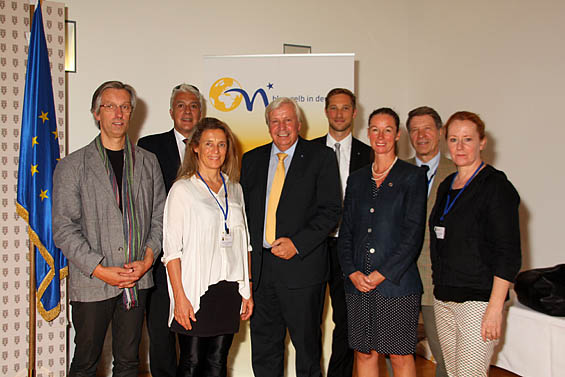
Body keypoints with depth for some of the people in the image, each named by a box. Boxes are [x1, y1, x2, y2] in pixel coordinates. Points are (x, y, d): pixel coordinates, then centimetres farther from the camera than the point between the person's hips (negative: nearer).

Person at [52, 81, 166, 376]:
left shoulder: (148, 162, 9)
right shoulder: (72, 166, -2)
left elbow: (159, 216, 9)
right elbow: (63, 229, -6)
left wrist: (148, 258, -6)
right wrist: (100, 270, -13)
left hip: (137, 281, 3)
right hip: (92, 283, -2)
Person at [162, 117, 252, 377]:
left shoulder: (235, 189, 12)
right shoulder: (182, 189, -3)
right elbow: (172, 248, -7)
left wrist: (247, 291, 9)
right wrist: (180, 297, -13)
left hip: (230, 290, 4)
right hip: (196, 290, -4)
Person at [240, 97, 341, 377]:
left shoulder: (321, 157, -2)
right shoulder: (252, 160, 11)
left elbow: (330, 211, -7)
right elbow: (244, 209, 12)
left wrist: (297, 244, -16)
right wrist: (247, 253, 0)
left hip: (302, 264, -3)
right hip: (260, 266, 4)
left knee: (307, 343, 10)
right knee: (264, 344, 14)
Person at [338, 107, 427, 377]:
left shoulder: (413, 176, -1)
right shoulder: (357, 179, 13)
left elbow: (413, 233, -8)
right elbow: (346, 231, 11)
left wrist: (382, 274, -12)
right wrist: (352, 272, -4)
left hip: (396, 282, -4)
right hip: (358, 284, 4)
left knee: (400, 355, 5)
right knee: (364, 353, 9)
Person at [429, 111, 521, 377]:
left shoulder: (496, 186, -10)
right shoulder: (446, 186, 13)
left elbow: (508, 254, -14)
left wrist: (495, 307, -19)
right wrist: (439, 287, 15)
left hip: (477, 300, -7)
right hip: (443, 297, 7)